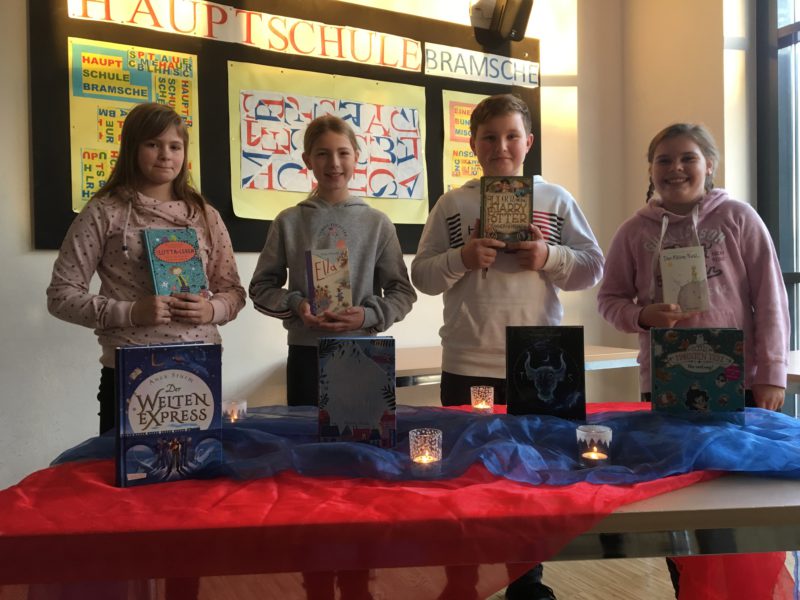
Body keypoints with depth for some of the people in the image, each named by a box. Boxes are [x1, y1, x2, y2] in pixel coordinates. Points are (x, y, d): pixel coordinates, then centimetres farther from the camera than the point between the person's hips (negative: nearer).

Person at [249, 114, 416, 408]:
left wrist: (369, 315, -13)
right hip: (306, 352, 0)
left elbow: (402, 291, 4)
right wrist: (294, 305, -12)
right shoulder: (289, 221, 2)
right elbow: (261, 286, 7)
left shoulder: (377, 223, 2)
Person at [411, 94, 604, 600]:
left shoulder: (556, 200, 6)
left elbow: (593, 268, 4)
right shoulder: (453, 204, 5)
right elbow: (422, 275, 2)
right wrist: (461, 259, -15)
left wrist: (550, 258, -13)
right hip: (468, 364, 0)